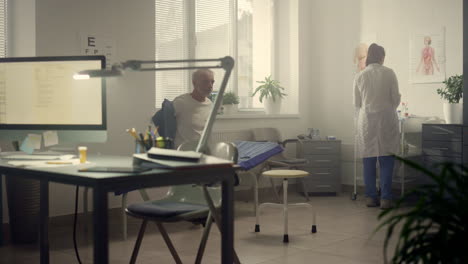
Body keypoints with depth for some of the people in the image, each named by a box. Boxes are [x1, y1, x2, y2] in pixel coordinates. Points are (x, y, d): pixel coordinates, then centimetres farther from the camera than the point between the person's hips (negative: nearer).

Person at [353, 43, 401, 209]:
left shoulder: (359, 76, 2)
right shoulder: (389, 73, -3)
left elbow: (357, 104, 7)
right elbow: (396, 99, 1)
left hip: (366, 121, 2)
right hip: (386, 119, -2)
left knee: (368, 161, 7)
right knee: (386, 161, 1)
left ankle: (371, 197, 10)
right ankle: (385, 198, -1)